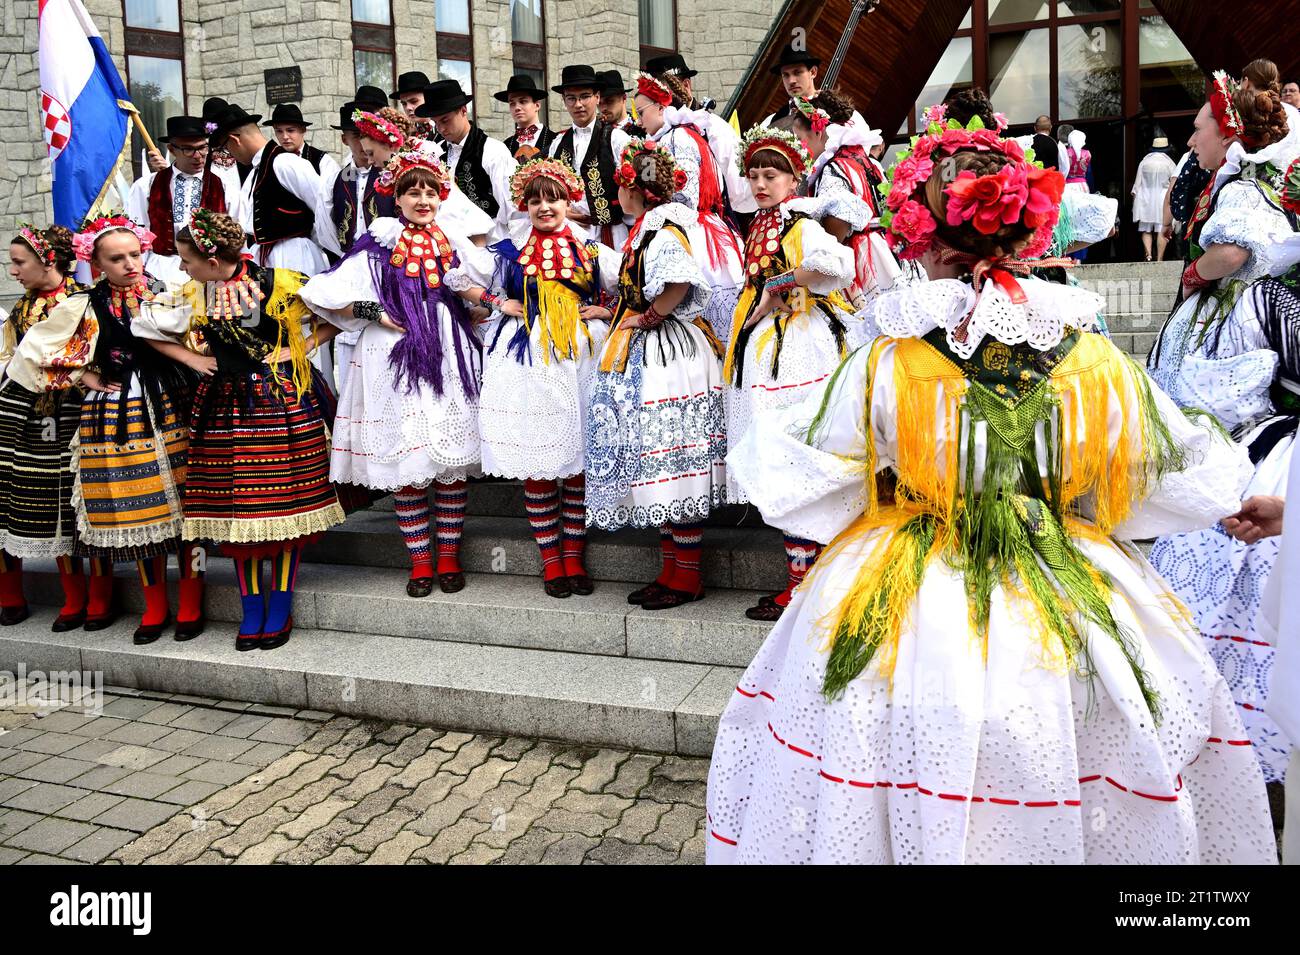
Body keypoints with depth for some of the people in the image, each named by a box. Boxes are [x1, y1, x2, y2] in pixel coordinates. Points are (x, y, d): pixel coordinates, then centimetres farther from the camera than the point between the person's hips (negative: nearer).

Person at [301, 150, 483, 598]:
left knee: (453, 462, 2)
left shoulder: (456, 243, 12)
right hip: (395, 362, -2)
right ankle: (420, 561, 10)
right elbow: (323, 294, -1)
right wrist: (374, 313, -8)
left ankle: (449, 557, 12)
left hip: (451, 359, 2)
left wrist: (473, 309, 0)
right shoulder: (378, 246, 4)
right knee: (406, 465, 0)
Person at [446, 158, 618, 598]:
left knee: (579, 461, 2)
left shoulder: (591, 251, 8)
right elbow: (458, 278, 14)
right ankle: (551, 559, 11)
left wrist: (607, 311, -1)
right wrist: (499, 303, 3)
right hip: (528, 361, 0)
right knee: (536, 465, 0)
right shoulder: (509, 252, 7)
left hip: (582, 358, 1)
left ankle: (573, 556, 13)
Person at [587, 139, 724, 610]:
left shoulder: (665, 231, -14)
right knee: (658, 468, 11)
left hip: (667, 357, -10)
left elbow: (681, 284, -30)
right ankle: (671, 570, 19)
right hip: (644, 359, 10)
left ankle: (687, 576, 5)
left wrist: (646, 318, -18)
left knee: (673, 465, -4)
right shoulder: (645, 231, 16)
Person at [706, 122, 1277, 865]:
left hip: (912, 628, -1)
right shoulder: (1098, 363, -9)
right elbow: (1203, 483, 3)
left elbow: (779, 480, -6)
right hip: (1073, 615, 2)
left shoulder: (884, 367, -16)